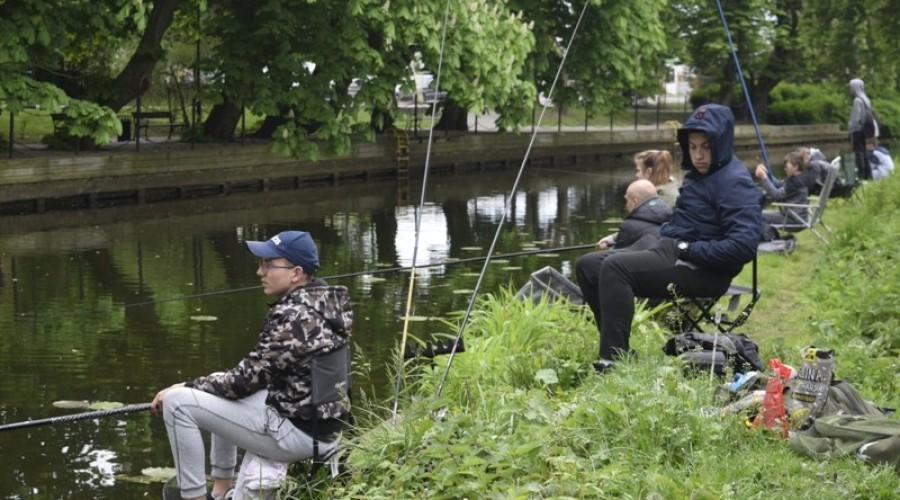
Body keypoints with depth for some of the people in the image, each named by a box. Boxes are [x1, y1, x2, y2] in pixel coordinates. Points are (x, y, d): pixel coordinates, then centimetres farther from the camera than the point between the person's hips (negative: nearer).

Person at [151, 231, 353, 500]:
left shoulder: (292, 316, -21)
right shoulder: (324, 302, 6)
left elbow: (246, 379, -17)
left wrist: (186, 387, -4)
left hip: (296, 432, -10)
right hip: (320, 423, 10)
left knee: (178, 402, -11)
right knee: (223, 388, 29)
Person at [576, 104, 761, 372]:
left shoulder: (735, 182, -14)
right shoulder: (698, 174, 16)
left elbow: (743, 246, -24)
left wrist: (687, 249, -20)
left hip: (700, 270, -10)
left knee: (615, 267, -28)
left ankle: (613, 359, -28)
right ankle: (617, 346, 9)